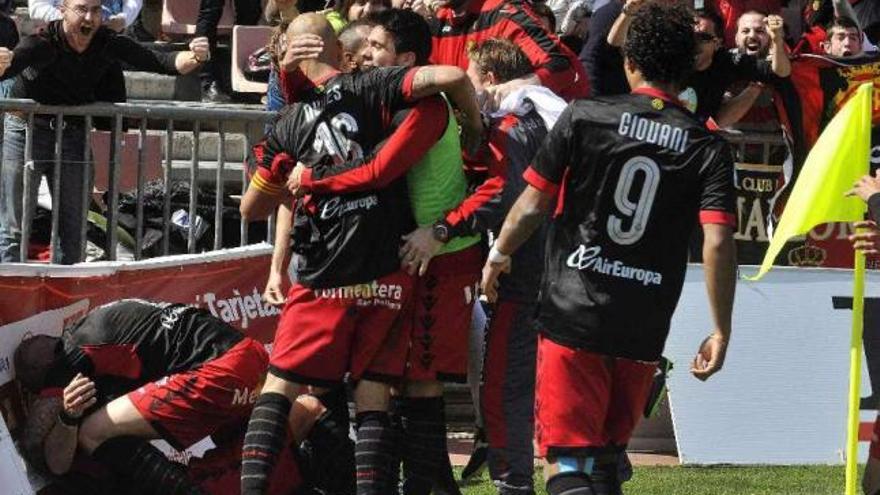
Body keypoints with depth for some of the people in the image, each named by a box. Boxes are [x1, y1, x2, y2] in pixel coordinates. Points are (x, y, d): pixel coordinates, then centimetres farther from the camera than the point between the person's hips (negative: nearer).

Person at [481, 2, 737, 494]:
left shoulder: (585, 117, -2)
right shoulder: (708, 149, 1)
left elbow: (532, 207, 0)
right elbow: (719, 242, -9)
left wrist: (499, 256, 18)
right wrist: (721, 332, -2)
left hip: (572, 315, -3)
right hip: (644, 332, 3)